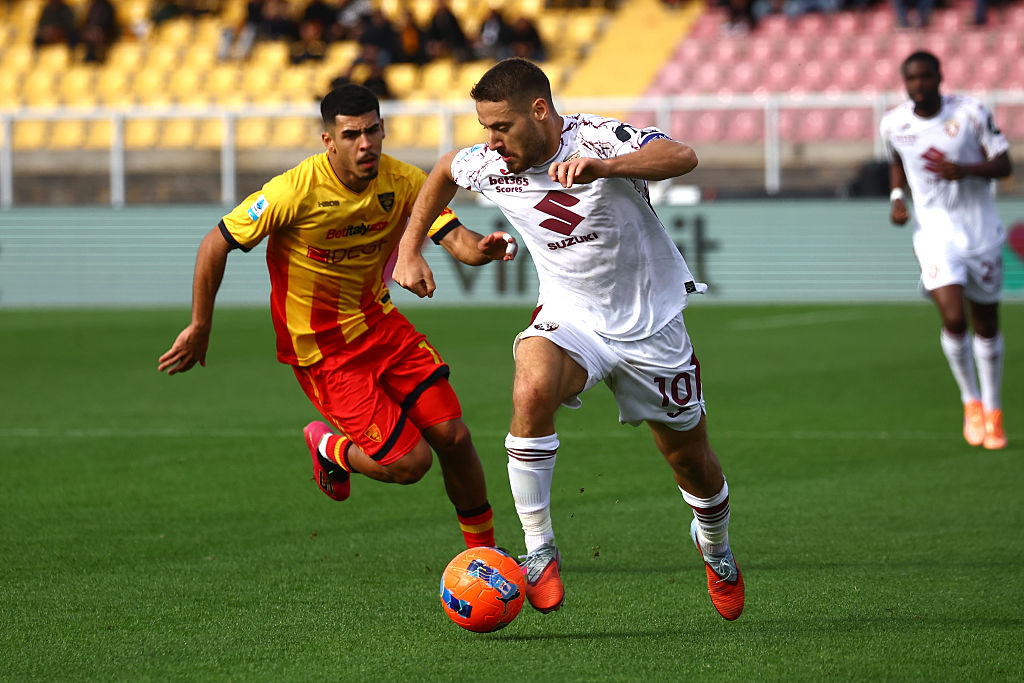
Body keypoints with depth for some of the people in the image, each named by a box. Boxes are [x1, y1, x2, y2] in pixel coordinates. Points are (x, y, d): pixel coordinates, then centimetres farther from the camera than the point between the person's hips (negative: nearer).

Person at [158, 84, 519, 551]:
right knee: (409, 462, -10)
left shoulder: (403, 182, -9)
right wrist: (200, 329, -10)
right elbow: (215, 245, -15)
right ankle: (329, 449, 22)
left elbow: (456, 239, -14)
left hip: (379, 323, 5)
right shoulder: (295, 191, -23)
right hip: (320, 349, -5)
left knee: (453, 437, -3)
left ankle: (484, 549, 19)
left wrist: (482, 248, -39)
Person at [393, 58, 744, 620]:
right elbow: (444, 170, 14)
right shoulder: (491, 167, -11)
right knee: (532, 390, -33)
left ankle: (714, 548, 46)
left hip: (650, 322, -2)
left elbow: (683, 157, -42)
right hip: (569, 318, 2)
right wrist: (409, 250, 10)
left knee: (693, 463, 11)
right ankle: (538, 551, -24)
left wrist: (601, 167, -55)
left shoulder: (599, 140, -24)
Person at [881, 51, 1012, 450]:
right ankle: (971, 402, 6)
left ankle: (992, 413, 24)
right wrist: (896, 196, 1)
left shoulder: (971, 113, -9)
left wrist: (963, 171, -25)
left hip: (981, 233, 0)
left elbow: (1003, 165, -8)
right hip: (935, 234, 0)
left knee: (987, 325, 8)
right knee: (953, 319, -17)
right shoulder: (894, 124, -2)